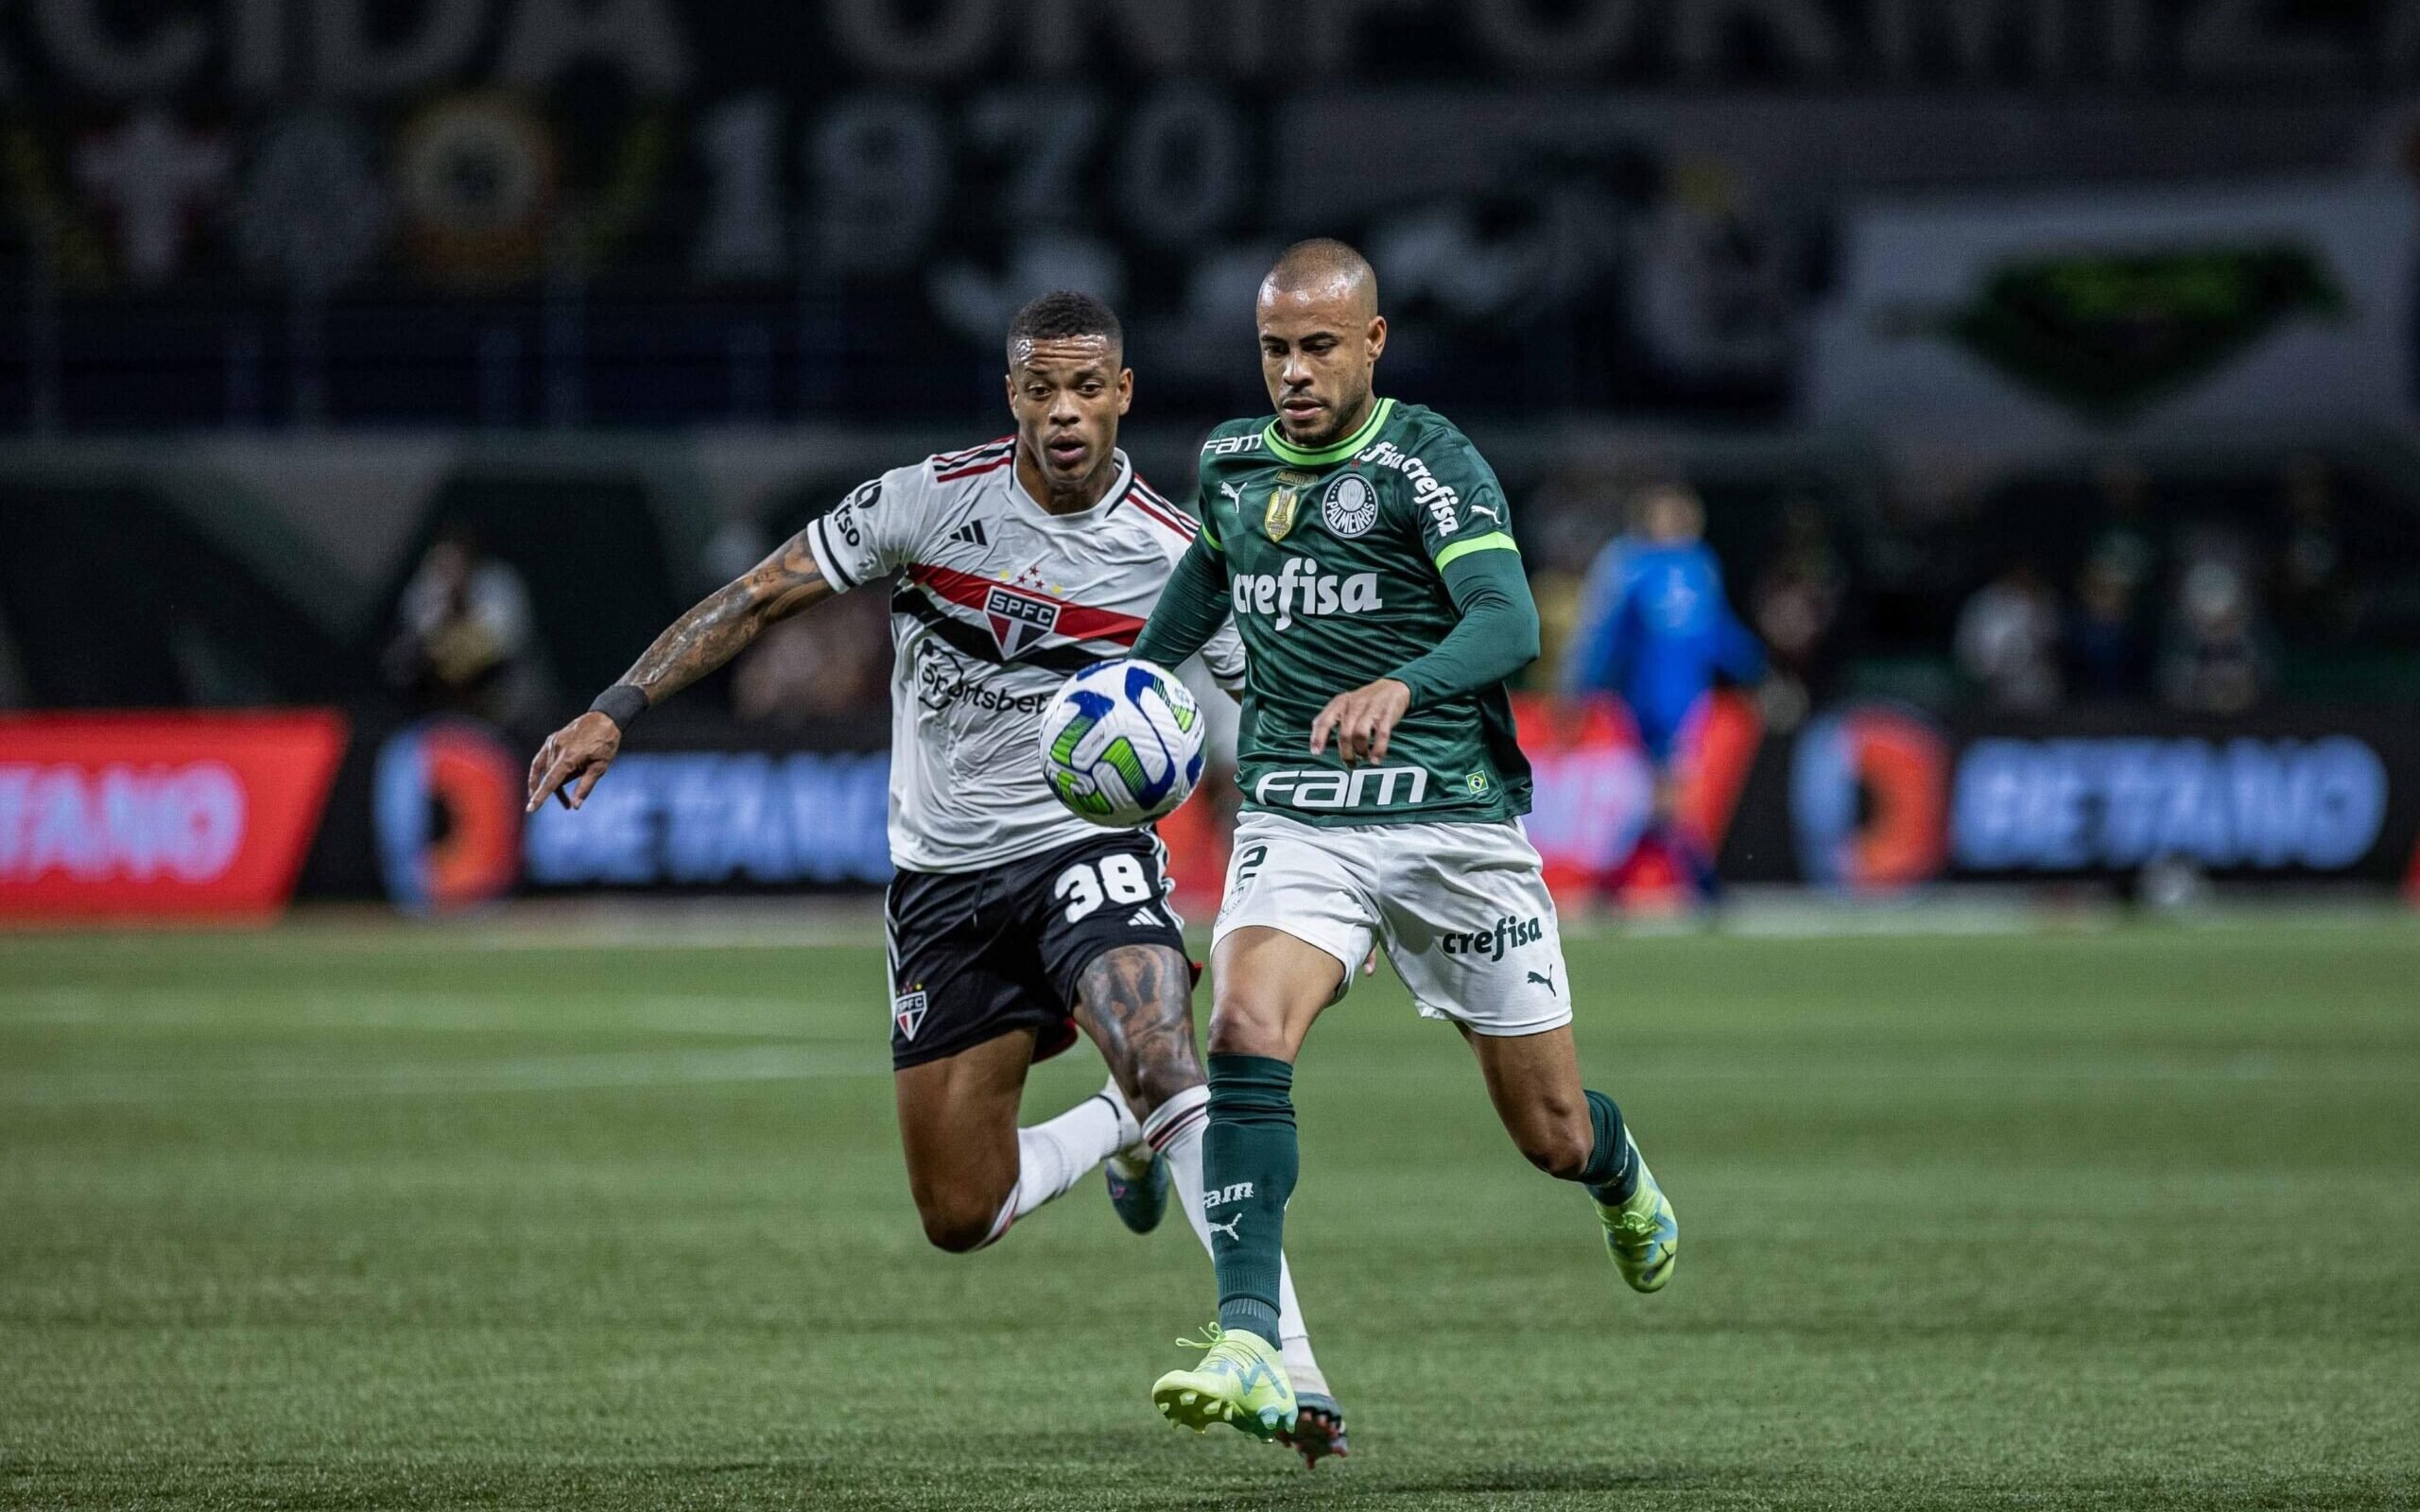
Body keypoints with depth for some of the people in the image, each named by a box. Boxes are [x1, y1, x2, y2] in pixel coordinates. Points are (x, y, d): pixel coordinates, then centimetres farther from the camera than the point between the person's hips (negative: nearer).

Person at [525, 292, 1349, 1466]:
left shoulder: (1174, 557, -9)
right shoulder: (930, 500, -8)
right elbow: (759, 598, -2)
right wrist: (611, 713, -8)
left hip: (1085, 850, -2)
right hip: (943, 876, 2)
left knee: (1159, 1057, -32)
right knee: (959, 1216, 2)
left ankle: (1284, 1360, -32)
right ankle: (1120, 1131, 34)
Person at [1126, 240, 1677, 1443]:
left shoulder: (1427, 462, -10)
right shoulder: (1230, 464, 8)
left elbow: (1509, 622, -25)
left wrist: (1399, 687, -43)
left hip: (1454, 821, -3)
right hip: (1296, 822, 3)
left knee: (1550, 1134, 6)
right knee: (1245, 1028, -27)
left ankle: (1622, 1179, 46)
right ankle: (1251, 1347, -33)